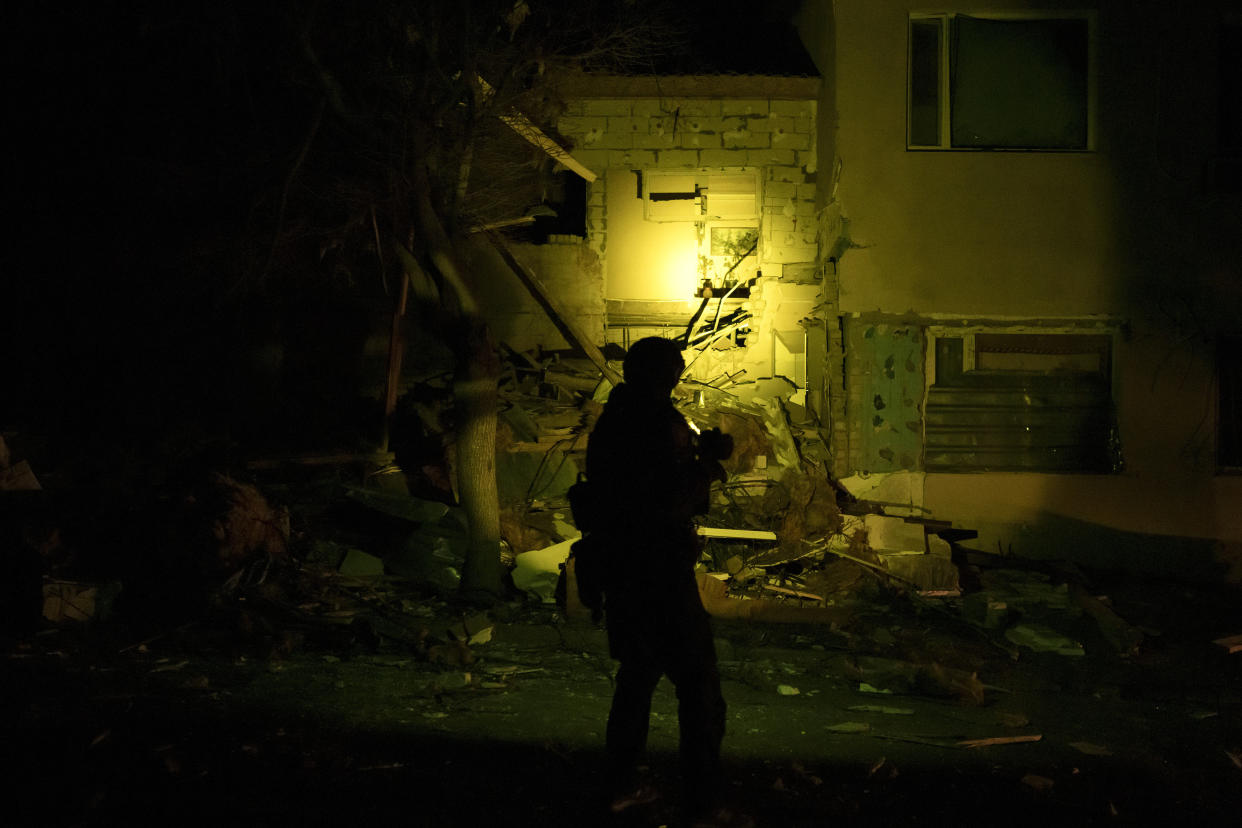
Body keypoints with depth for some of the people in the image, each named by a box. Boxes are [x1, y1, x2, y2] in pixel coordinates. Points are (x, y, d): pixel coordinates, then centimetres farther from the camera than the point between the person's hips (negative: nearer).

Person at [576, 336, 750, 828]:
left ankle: (622, 785, 26)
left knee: (638, 673, 21)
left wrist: (699, 455, 16)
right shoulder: (660, 423, -18)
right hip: (660, 575, -9)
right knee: (698, 683, -2)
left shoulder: (610, 422, 11)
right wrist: (709, 460, -12)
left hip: (619, 573, 9)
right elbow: (672, 504, -24)